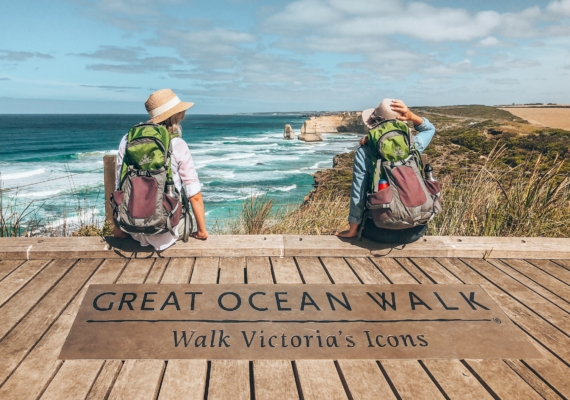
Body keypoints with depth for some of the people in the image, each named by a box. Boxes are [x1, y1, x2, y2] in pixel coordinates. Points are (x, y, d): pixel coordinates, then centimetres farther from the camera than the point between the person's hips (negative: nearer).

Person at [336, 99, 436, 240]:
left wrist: (352, 230, 2)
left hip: (381, 231, -2)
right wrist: (412, 116, -4)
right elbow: (430, 129, 16)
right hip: (415, 229, 2)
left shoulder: (364, 152, -13)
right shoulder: (412, 146, -7)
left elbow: (358, 195, -10)